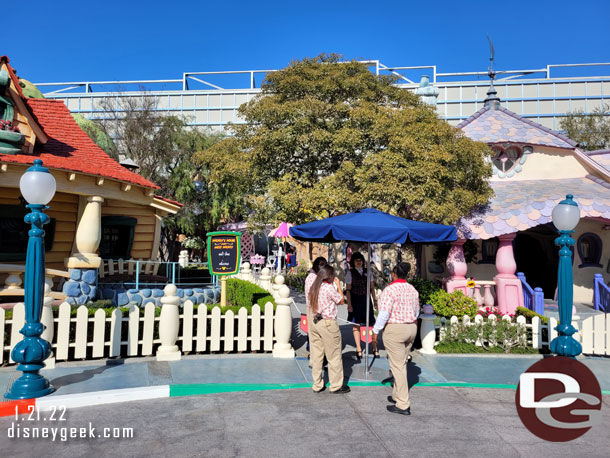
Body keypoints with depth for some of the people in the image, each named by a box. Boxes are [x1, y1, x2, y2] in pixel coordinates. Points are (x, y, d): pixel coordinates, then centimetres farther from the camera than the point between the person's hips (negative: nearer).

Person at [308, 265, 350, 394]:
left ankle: (317, 385, 20)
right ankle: (336, 385, 15)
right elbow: (341, 300, -4)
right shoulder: (329, 287, -15)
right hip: (327, 323, -7)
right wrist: (338, 285, 8)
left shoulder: (314, 287, 6)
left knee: (316, 355, 13)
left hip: (313, 321, 8)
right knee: (334, 355, 6)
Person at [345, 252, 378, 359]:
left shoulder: (367, 272, 9)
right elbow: (348, 290, -4)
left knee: (371, 324, 1)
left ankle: (375, 347, 13)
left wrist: (374, 300, 8)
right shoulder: (350, 273, -1)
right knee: (356, 325, 4)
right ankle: (358, 349, 14)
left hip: (366, 300, 3)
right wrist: (349, 304, -10)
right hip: (355, 301, -2)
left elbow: (372, 287, 13)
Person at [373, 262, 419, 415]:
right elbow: (416, 312, 14)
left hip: (395, 329, -8)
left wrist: (376, 331, -7)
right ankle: (397, 395, 31)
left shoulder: (390, 289, -15)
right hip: (411, 328, 8)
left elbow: (384, 313, -18)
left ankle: (403, 405, 1)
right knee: (402, 363, 19)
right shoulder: (413, 289, 7)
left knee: (397, 366, -2)